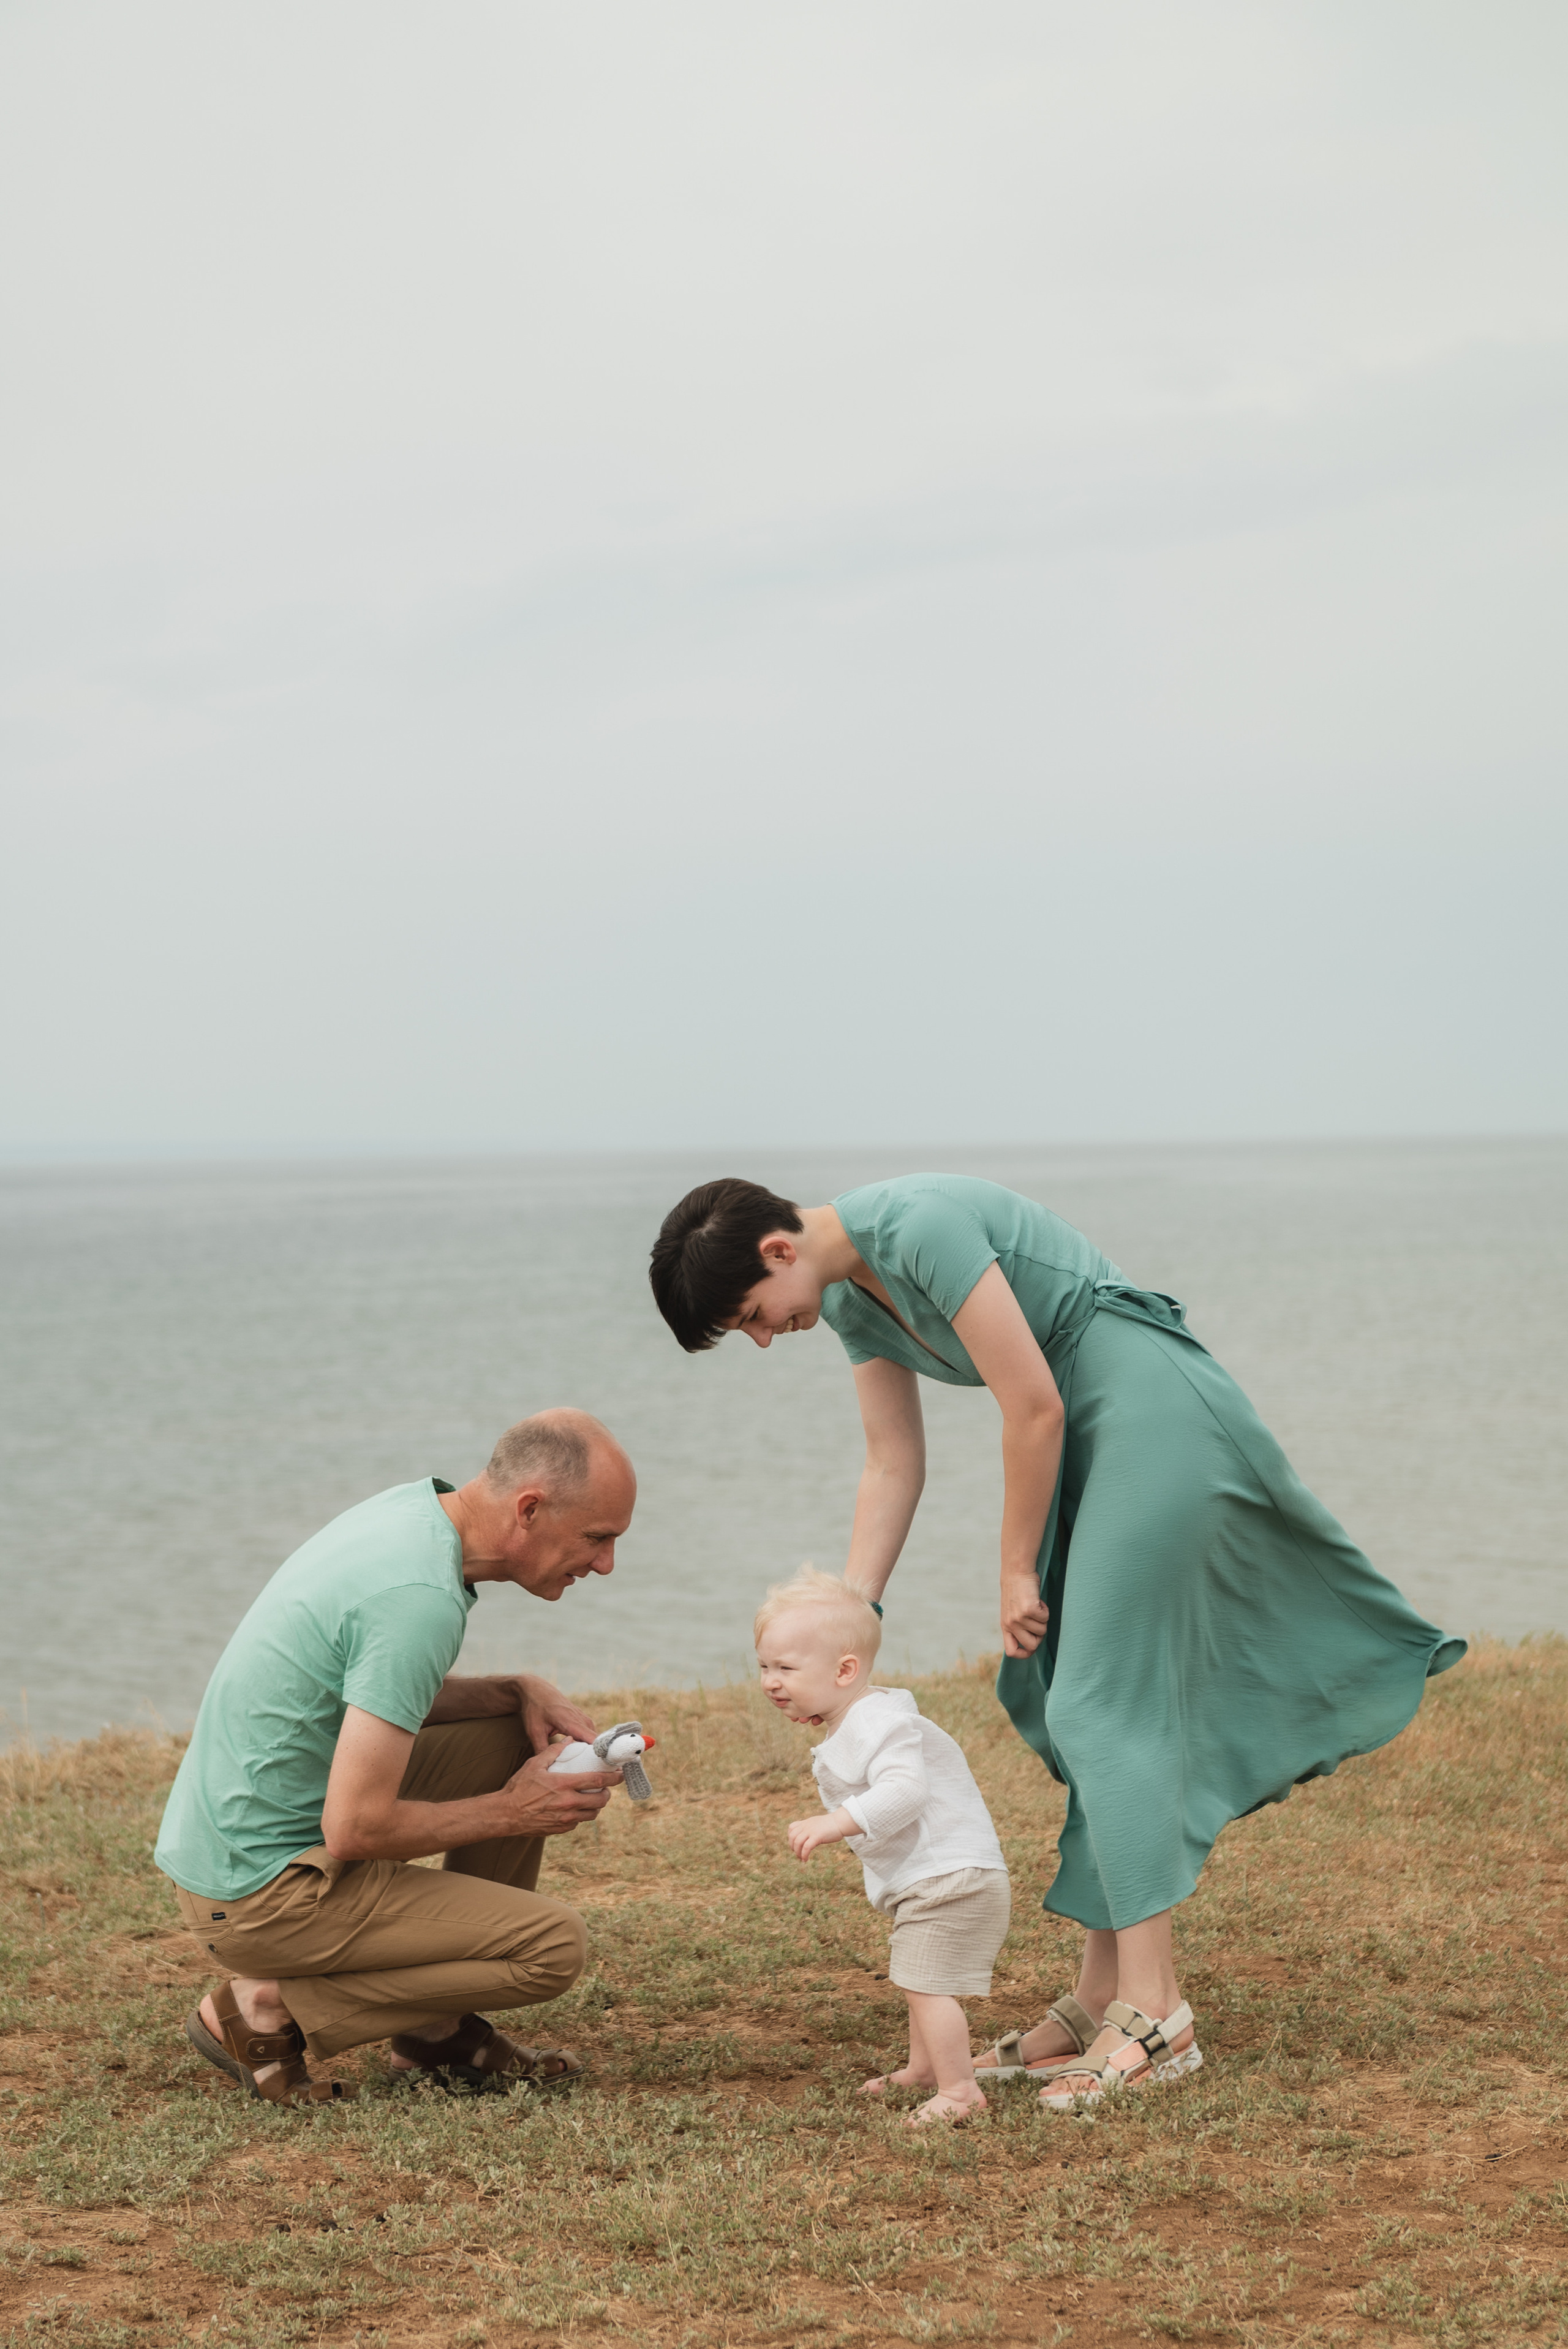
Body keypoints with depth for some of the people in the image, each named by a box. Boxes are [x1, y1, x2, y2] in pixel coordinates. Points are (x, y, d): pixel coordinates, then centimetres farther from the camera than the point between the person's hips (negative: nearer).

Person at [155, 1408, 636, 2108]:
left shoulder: (414, 1507, 4)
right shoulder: (420, 1597, -26)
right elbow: (354, 1829, -25)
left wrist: (515, 1691, 5)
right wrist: (510, 1813, -11)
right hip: (262, 1892, -10)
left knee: (517, 1737, 15)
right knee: (553, 1944, -13)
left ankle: (439, 2030, 17)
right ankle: (269, 2008, -3)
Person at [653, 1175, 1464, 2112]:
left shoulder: (915, 1225, -22)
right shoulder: (852, 1295, 8)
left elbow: (1034, 1408, -20)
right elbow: (895, 1466, 12)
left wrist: (1018, 1574, -10)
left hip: (1157, 1410, -10)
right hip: (1097, 1434, 10)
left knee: (1100, 1703, -11)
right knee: (1098, 1704, 8)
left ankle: (1154, 2011, -8)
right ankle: (1102, 1999, 12)